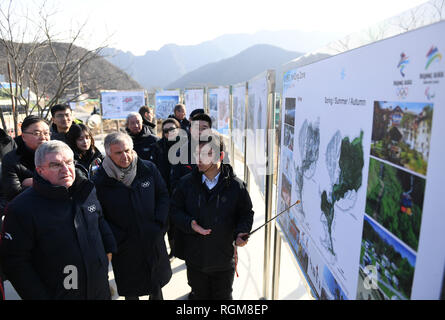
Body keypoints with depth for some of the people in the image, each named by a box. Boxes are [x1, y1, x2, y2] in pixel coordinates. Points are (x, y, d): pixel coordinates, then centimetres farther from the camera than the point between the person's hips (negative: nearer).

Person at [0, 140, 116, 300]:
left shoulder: (86, 191, -1)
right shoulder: (22, 208, -18)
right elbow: (14, 262, -15)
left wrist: (108, 250, 11)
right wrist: (40, 296, -15)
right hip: (57, 294, -4)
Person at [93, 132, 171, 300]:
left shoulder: (149, 169, -8)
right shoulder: (100, 181, -13)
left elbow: (163, 195, 1)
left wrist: (160, 225, -8)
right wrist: (118, 239, -14)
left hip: (154, 240, 2)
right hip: (125, 248, -2)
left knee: (157, 285, 25)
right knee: (130, 291, 20)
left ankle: (156, 295, 53)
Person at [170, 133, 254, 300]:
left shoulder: (236, 186, -12)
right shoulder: (186, 183, -8)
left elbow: (246, 213, 0)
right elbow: (175, 209, 0)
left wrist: (241, 232, -18)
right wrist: (189, 224, -19)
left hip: (224, 260, -1)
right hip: (195, 259, 2)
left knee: (223, 296, 23)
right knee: (199, 295, 24)